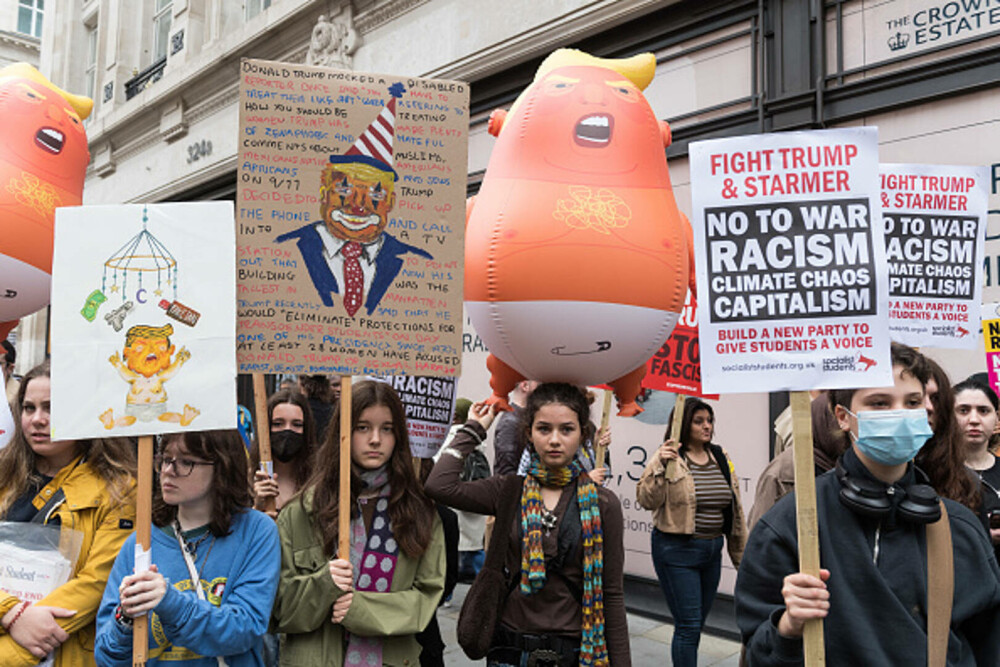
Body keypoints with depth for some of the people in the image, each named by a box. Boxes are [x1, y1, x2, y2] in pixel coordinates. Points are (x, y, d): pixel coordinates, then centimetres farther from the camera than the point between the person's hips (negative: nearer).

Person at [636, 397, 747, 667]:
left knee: (697, 623, 16)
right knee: (688, 625, -5)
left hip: (712, 551, 6)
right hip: (676, 552, -6)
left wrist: (741, 553, 13)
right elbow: (647, 500, -16)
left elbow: (735, 510, 12)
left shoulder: (721, 458, 7)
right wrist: (661, 467, -28)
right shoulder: (668, 457, -9)